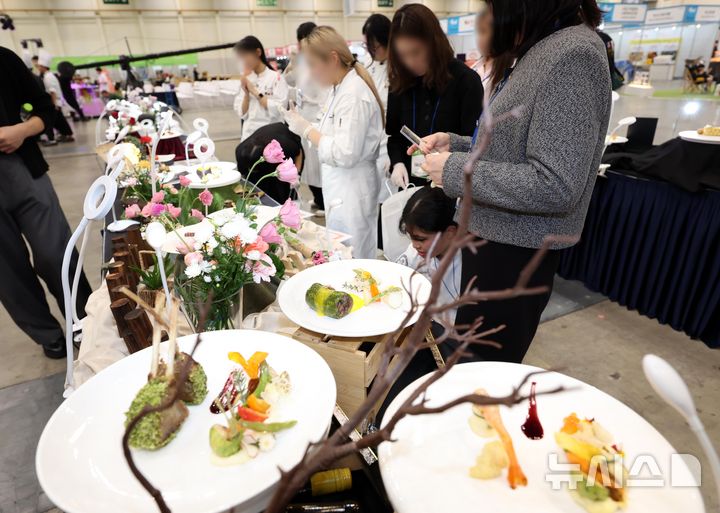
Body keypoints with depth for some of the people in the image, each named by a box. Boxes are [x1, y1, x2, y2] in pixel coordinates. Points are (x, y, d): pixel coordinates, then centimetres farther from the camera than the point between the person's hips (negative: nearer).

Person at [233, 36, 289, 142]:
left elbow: (278, 110, -16)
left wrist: (255, 92, -12)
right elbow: (242, 114, 8)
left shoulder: (276, 77, -5)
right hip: (249, 136, 5)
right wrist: (246, 93, -6)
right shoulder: (247, 80, 11)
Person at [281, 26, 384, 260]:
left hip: (352, 192, -9)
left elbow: (345, 154, -23)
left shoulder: (354, 94, -18)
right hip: (339, 189, 9)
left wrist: (307, 130, -15)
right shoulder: (340, 88, 10)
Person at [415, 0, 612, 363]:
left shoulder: (572, 54, -19)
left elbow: (555, 186, -27)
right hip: (495, 238, 9)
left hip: (514, 252, -9)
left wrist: (455, 170, -20)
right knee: (471, 365, 23)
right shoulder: (542, 51, 11)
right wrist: (455, 145, 7)